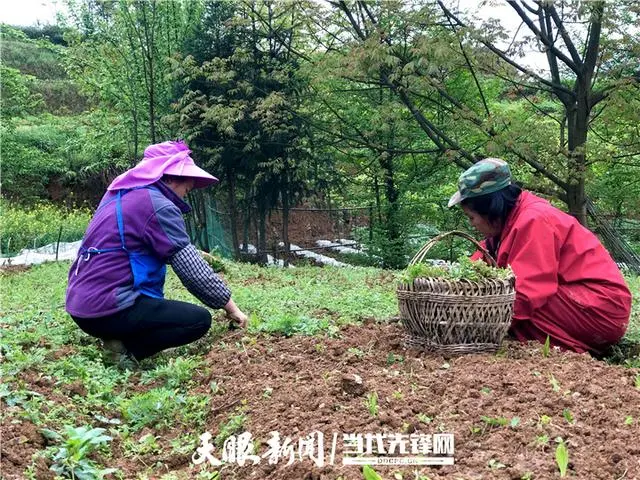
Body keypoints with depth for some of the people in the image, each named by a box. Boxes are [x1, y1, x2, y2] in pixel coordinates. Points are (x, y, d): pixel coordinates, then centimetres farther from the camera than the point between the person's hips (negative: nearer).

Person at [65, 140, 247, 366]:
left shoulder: (118, 194, 14)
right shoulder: (158, 205, -13)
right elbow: (192, 270, -13)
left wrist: (192, 252, 26)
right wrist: (231, 307, -4)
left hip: (81, 305, 9)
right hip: (108, 310, -9)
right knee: (200, 319, -6)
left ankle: (120, 338, 11)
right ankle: (127, 348, -10)